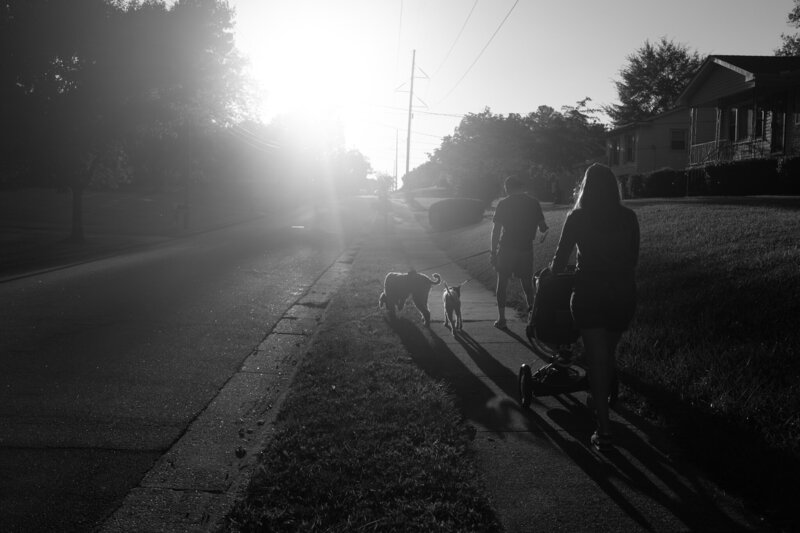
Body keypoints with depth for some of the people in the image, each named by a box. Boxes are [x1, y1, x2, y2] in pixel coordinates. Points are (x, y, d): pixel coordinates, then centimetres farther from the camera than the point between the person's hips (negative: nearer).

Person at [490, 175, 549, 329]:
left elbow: (496, 230, -7)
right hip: (526, 248, 2)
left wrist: (493, 252, -2)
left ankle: (501, 319, 5)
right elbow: (542, 226, 5)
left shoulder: (503, 204, -5)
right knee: (527, 282, 18)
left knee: (502, 283, 7)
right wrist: (545, 232, 30)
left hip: (506, 248, -2)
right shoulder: (533, 202, 2)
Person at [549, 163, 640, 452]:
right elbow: (633, 258, 8)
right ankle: (600, 401, 39)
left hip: (589, 293, -3)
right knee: (608, 353, 21)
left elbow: (561, 256, 1)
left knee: (596, 358, -1)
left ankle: (604, 431, -5)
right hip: (623, 294, 3)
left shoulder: (577, 218, -6)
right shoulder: (628, 217, 1)